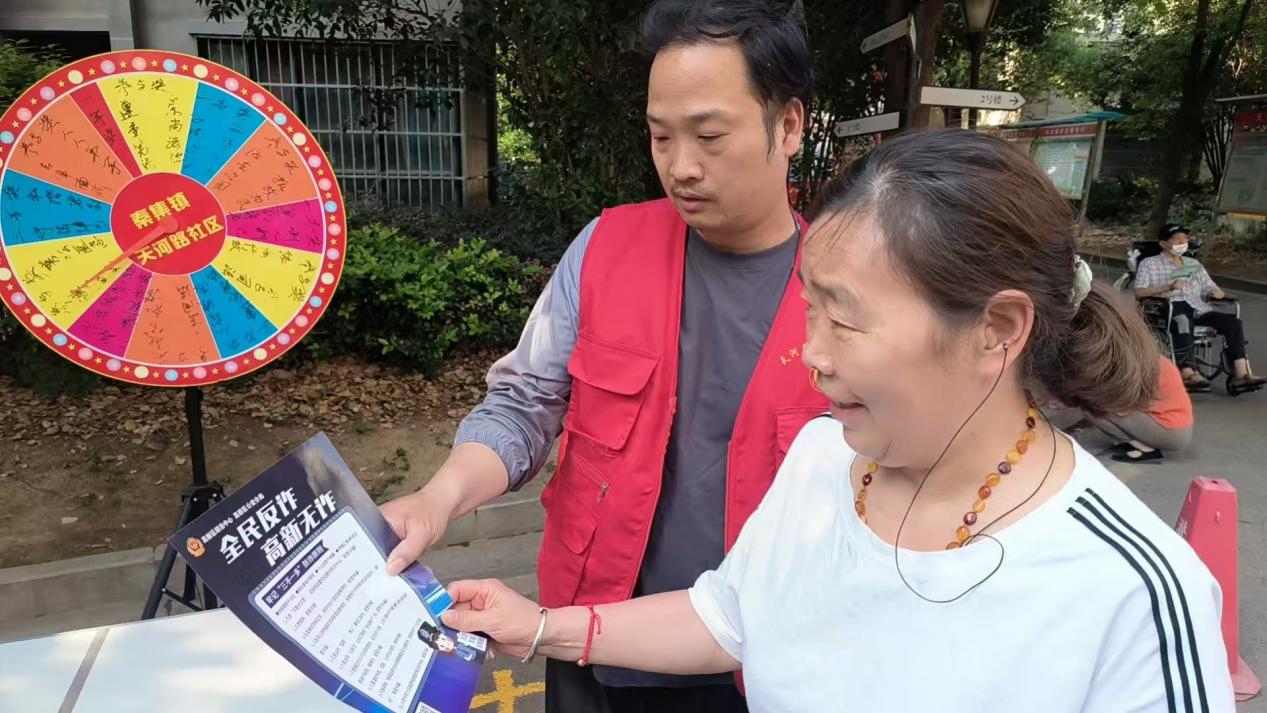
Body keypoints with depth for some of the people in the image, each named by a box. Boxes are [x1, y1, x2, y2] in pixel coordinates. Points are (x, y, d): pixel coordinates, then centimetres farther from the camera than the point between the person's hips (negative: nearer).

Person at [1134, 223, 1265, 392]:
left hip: (1197, 308, 6)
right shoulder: (1149, 264, 12)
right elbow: (1138, 292, -3)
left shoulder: (1194, 264, 30)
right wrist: (1168, 287, -16)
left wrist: (1217, 293, 0)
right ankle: (1188, 374, -49)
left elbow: (1210, 289, 25)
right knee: (1183, 322, -41)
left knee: (1233, 322, -21)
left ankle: (1240, 374, -27)